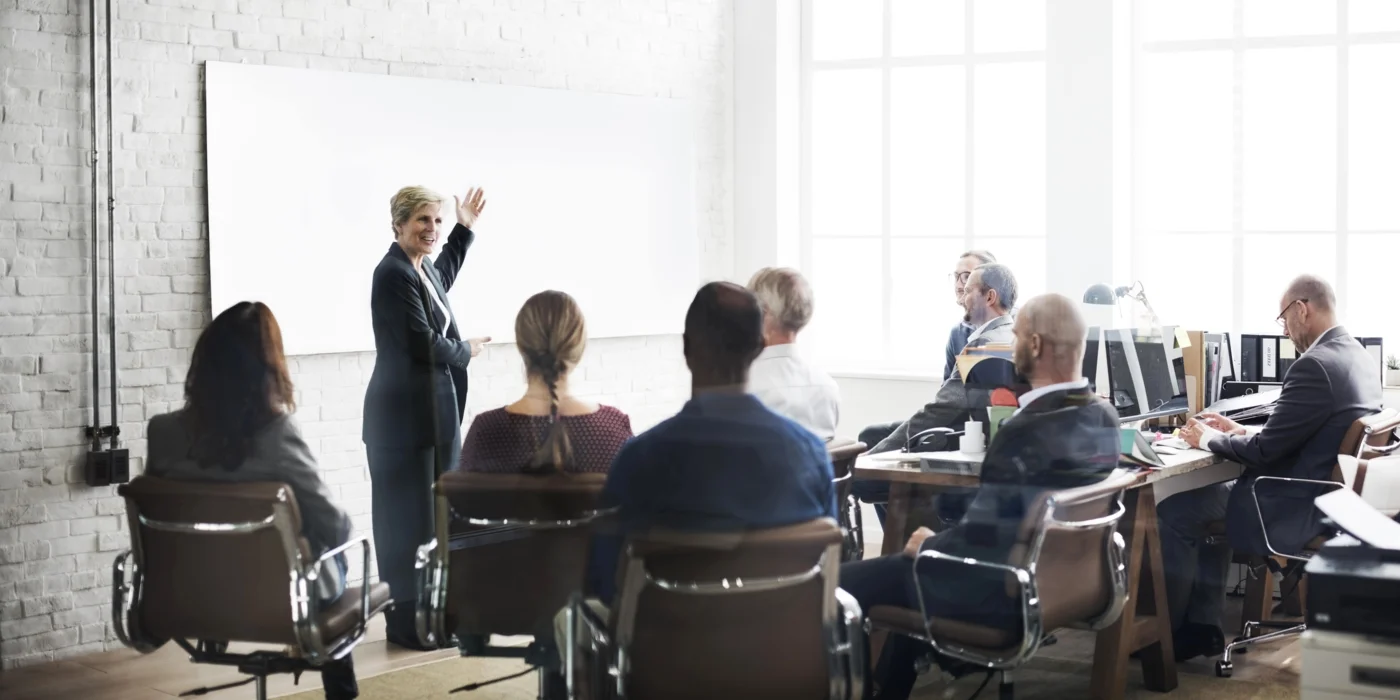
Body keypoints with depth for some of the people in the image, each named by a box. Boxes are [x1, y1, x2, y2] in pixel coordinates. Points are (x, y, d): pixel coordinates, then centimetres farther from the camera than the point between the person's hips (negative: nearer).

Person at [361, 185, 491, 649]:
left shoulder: (422, 270, 11)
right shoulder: (393, 274, -17)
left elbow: (442, 280, 37)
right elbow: (424, 343, -21)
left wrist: (465, 228, 38)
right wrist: (466, 351, -4)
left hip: (436, 411, 10)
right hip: (405, 415, -9)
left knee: (438, 514, 14)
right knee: (408, 519, -2)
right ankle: (406, 623, 6)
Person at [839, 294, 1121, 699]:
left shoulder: (1027, 433, -27)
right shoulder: (1105, 418, -1)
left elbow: (981, 543, -22)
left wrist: (927, 545, -5)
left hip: (999, 593, -9)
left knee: (840, 584, -2)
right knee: (904, 567, 30)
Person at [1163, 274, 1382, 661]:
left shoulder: (1315, 365, -24)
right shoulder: (1358, 356, 7)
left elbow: (1265, 452, -20)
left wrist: (1209, 439, -4)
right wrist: (1240, 431, 13)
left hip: (1293, 511, -10)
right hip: (1326, 498, 10)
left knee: (1173, 510, 0)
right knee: (1202, 499, 22)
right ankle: (1201, 628, 21)